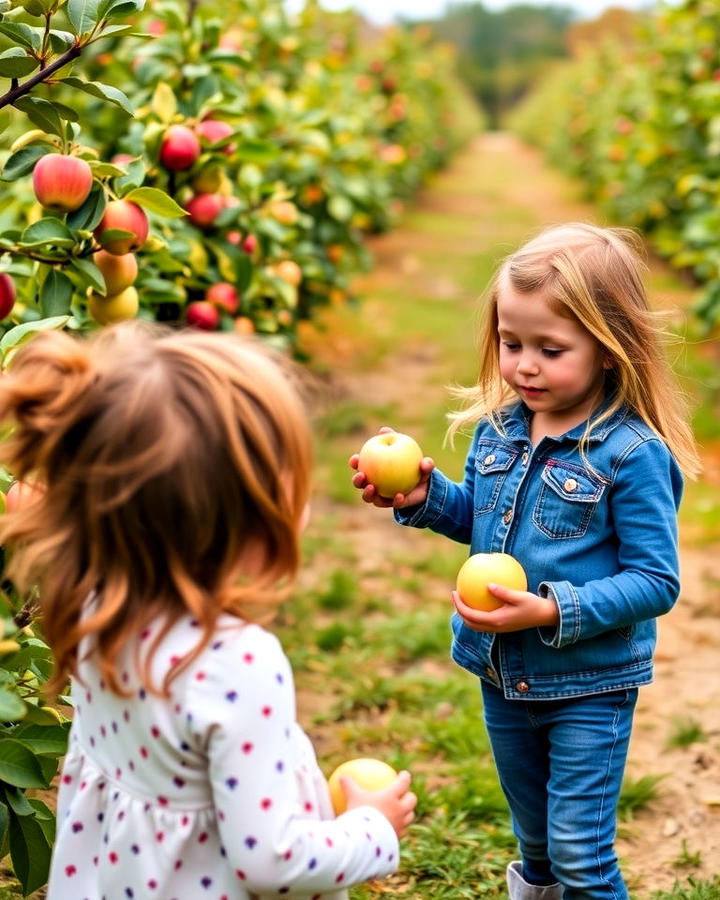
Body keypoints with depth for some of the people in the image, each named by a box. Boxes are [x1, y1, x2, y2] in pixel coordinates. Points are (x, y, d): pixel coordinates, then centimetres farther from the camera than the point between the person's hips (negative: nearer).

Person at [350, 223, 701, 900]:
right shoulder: (499, 424, -4)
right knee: (534, 832, 28)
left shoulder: (633, 455, -23)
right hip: (503, 673, 6)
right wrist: (423, 497, -7)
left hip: (590, 684, -6)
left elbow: (655, 582, -21)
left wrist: (554, 611, -30)